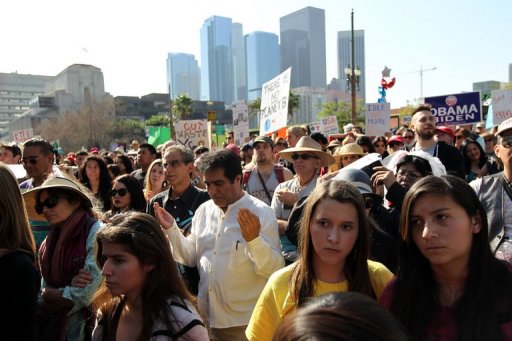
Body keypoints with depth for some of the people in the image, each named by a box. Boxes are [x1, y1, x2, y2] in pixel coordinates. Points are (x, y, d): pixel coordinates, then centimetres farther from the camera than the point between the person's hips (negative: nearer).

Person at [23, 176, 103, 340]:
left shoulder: (95, 231, -15)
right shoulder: (50, 240, 10)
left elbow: (94, 285, -21)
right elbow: (45, 287, 11)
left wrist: (60, 296, -7)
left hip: (87, 325, -7)